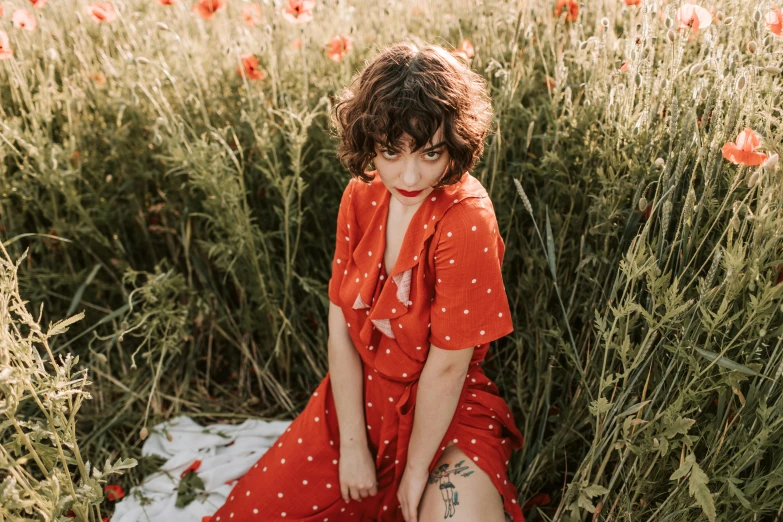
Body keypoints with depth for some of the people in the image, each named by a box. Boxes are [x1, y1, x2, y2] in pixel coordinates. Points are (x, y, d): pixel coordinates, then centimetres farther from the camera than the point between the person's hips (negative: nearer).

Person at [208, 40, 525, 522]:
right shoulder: (361, 197, -5)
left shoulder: (467, 222, -25)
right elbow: (341, 324, -6)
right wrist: (352, 445, -8)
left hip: (444, 410, -5)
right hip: (357, 397, 5)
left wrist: (415, 471, -11)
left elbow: (447, 364, -21)